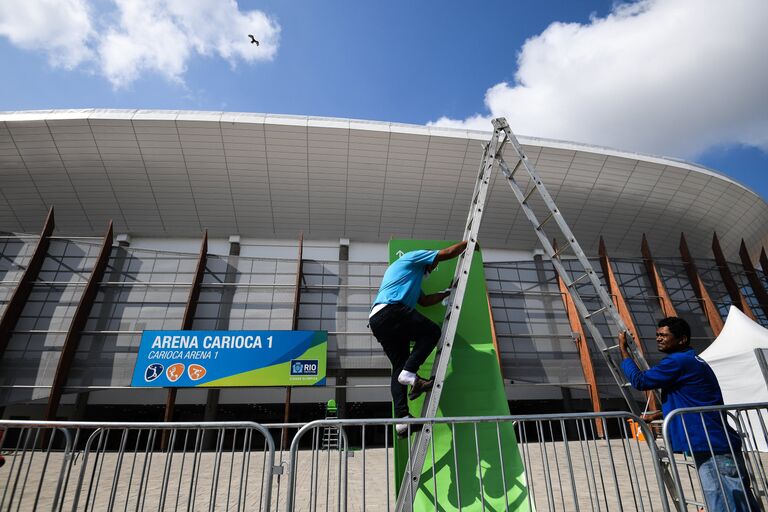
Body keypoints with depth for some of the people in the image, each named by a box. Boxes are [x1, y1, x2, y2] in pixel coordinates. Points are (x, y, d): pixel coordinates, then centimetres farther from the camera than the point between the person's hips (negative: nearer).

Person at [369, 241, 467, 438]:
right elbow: (448, 253, 12)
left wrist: (448, 291, 43)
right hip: (391, 310, -9)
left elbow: (425, 301, 37)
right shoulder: (413, 257, 14)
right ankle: (409, 372, -17)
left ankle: (402, 419, -4)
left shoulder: (412, 279, 40)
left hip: (376, 321, 9)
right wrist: (467, 243, 29)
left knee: (399, 366, 5)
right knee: (432, 331, -3)